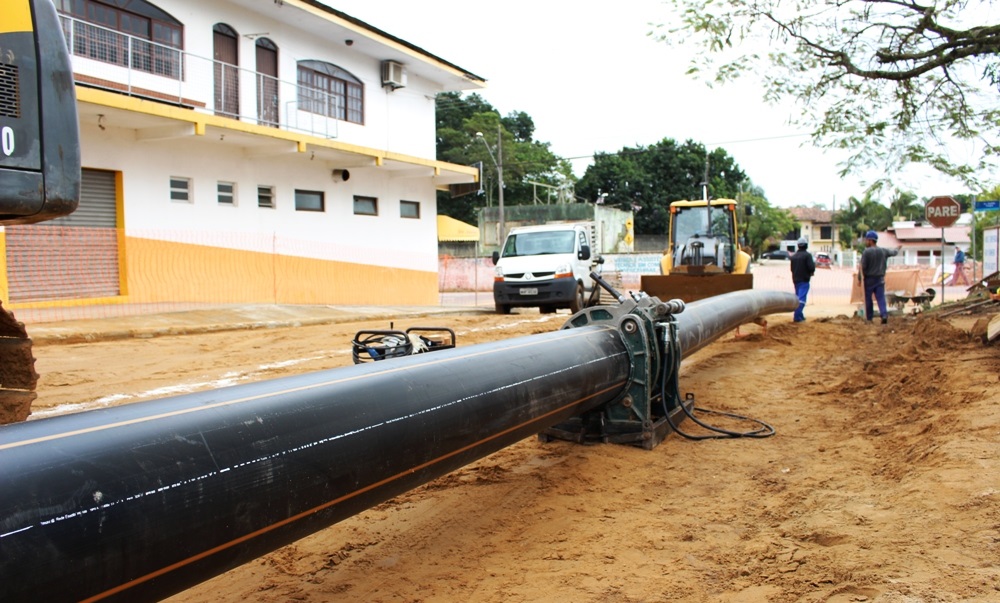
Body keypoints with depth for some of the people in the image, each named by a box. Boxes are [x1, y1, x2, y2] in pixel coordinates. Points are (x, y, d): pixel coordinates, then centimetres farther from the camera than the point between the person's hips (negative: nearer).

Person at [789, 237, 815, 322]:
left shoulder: (794, 256, 9)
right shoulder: (807, 255, -12)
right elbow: (811, 267, -19)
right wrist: (814, 264, 2)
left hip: (795, 280, 7)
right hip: (804, 280, -7)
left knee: (798, 298, 16)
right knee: (801, 298, -9)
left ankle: (800, 316, 22)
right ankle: (797, 316, -19)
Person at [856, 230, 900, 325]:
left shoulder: (866, 252, -12)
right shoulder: (883, 251, 5)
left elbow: (862, 266, -14)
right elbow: (893, 252, 25)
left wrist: (859, 278, -5)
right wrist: (897, 249, 48)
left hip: (869, 279, -4)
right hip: (880, 279, 4)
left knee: (868, 298, 7)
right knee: (881, 298, 2)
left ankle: (869, 318, 13)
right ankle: (884, 315, -14)